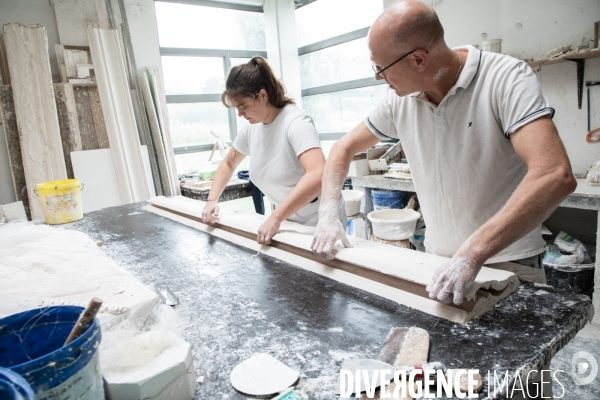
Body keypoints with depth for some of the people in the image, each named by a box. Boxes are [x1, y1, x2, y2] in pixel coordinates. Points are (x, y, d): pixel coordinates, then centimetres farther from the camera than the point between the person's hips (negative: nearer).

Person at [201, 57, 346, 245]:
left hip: (319, 221, -6)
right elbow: (228, 163, 15)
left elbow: (318, 175, -39)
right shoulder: (250, 128, -2)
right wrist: (212, 199, 1)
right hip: (287, 221, 6)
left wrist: (275, 218, -39)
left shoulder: (295, 122, -23)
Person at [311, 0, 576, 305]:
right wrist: (327, 216, -7)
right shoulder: (400, 100, -4)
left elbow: (555, 176, -31)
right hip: (436, 262, 4)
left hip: (508, 267, -3)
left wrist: (471, 255, -38)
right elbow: (345, 148, 6)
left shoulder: (505, 78, -19)